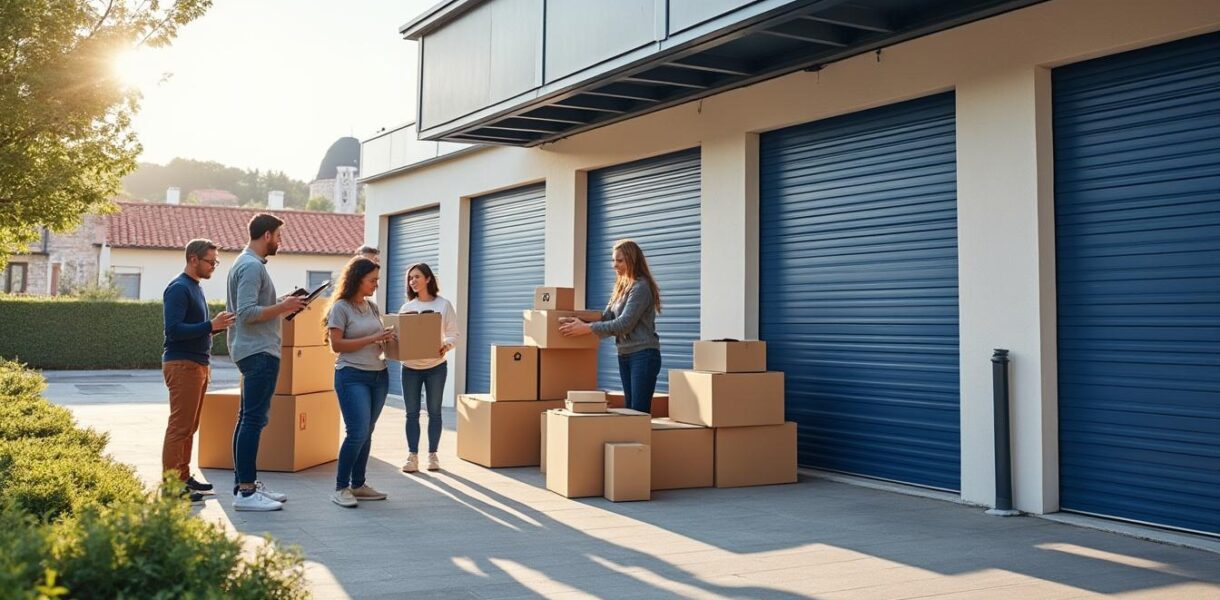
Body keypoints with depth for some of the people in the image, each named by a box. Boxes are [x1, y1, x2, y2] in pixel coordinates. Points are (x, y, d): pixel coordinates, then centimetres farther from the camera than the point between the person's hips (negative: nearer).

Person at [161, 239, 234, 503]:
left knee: (189, 427, 12)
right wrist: (211, 325, -25)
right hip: (182, 365, -10)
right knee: (179, 427, -8)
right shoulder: (178, 289, -12)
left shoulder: (196, 288, 18)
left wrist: (219, 325, 6)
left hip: (197, 365, 10)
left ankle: (183, 477, 19)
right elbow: (174, 330, -21)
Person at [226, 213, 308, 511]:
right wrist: (283, 307, -13)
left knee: (248, 419, 13)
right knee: (253, 420, -11)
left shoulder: (247, 263, 18)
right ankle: (245, 492, -10)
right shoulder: (252, 266, -14)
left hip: (255, 351, 11)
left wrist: (282, 305, 14)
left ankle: (246, 483, 20)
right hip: (259, 352, -11)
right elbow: (248, 313, -21)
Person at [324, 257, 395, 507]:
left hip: (379, 376, 7)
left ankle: (358, 485, 19)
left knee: (367, 433, 9)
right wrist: (372, 339, -16)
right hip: (352, 376, -7)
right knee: (358, 432, -13)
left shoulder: (373, 307, 13)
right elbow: (336, 345, -12)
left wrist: (388, 339, -1)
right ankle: (340, 488, 0)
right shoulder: (341, 307, -6)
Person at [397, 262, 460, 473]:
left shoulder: (443, 305, -2)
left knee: (434, 412, 6)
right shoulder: (406, 307, 7)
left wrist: (446, 345, -24)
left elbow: (453, 333, -3)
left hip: (435, 366, -2)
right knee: (412, 413, 3)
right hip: (410, 367, 2)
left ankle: (433, 455, 15)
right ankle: (412, 456, 8)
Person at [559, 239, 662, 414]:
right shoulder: (620, 287, 15)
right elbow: (606, 318, 9)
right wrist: (581, 323, -7)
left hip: (643, 355, -9)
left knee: (639, 411, -8)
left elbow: (625, 323, -20)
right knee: (630, 409, 10)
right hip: (624, 355, 9)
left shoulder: (641, 287, -12)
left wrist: (587, 328, -22)